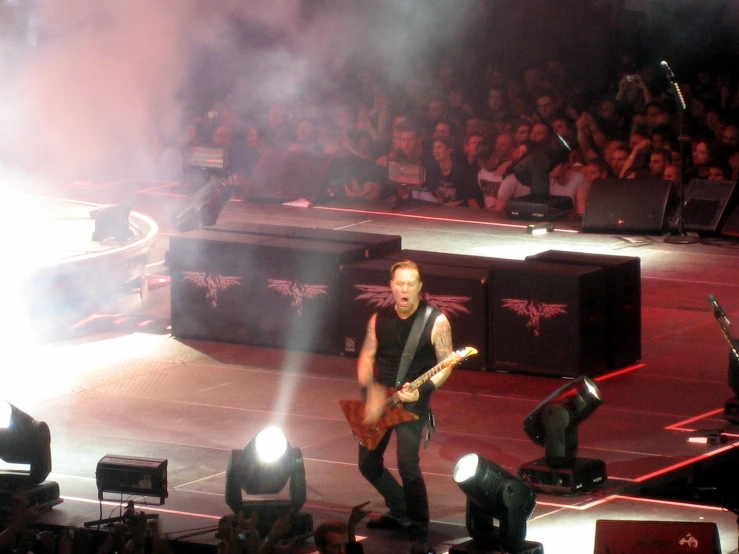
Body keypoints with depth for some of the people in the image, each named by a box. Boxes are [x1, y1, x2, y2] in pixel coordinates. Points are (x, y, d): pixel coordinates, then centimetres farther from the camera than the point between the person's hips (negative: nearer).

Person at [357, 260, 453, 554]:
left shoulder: (436, 322, -8)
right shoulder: (379, 319, 5)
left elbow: (445, 365, -7)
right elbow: (367, 356, 4)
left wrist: (421, 390, -22)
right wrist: (371, 394, -10)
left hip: (413, 401, -6)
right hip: (379, 398, 6)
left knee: (407, 463, -20)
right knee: (368, 462, 11)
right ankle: (400, 512, 35)